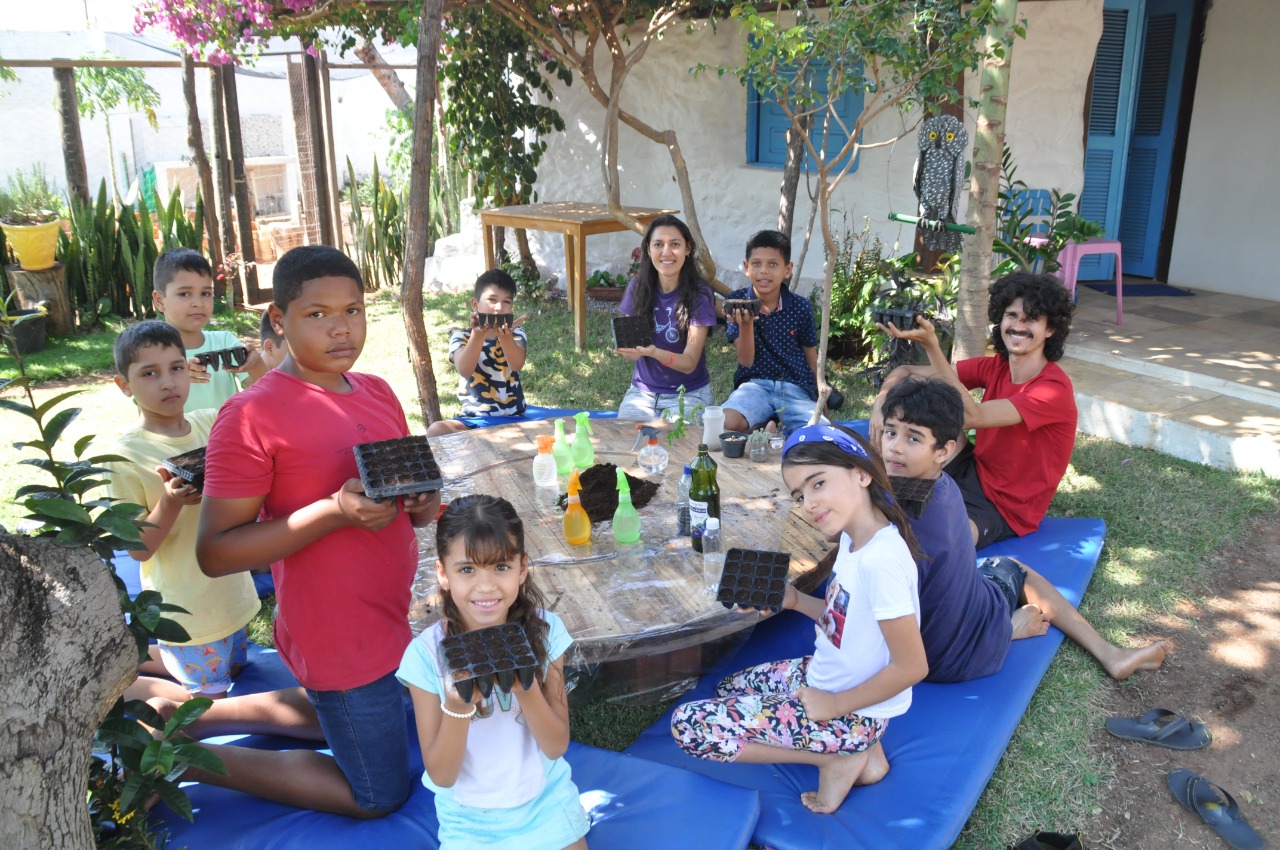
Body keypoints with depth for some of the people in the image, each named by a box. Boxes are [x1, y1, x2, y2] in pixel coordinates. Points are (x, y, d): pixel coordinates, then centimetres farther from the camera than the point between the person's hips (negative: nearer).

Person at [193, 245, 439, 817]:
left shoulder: (378, 393, 3)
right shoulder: (251, 415, -19)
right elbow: (215, 553, -20)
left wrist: (422, 505, -10)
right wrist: (334, 512, -29)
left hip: (399, 615, 8)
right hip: (343, 640, -7)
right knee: (379, 796, 10)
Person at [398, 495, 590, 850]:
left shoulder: (545, 630, -15)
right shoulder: (426, 654, -19)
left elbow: (557, 746, -12)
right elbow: (441, 776, -15)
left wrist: (526, 688, -31)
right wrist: (457, 707, -33)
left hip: (547, 804, 1)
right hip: (471, 821, -1)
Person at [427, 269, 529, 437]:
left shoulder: (516, 334, 4)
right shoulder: (460, 336, 0)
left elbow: (517, 365, -19)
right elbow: (465, 370, -21)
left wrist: (505, 336, -38)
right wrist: (478, 335, -37)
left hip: (514, 418, 1)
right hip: (474, 420, -1)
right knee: (436, 430, -28)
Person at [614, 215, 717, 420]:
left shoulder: (699, 295, -12)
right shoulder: (639, 286, -3)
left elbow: (689, 363, -16)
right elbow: (631, 355, -1)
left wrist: (654, 352, -36)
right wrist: (632, 348, -26)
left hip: (688, 393, -2)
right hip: (642, 390, 2)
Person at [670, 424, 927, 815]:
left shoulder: (880, 559, -31)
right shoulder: (853, 537, -3)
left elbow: (911, 666, -26)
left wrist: (834, 705, -17)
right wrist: (797, 601, -3)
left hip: (853, 710, -9)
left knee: (688, 725, -11)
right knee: (729, 688, 29)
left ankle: (836, 759, -1)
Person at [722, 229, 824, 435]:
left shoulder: (800, 307, -2)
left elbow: (811, 355, 12)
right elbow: (746, 361, -6)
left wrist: (821, 398, 20)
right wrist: (745, 324, -24)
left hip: (795, 388, 1)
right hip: (754, 384, 0)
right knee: (726, 424, -32)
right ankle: (761, 425, -3)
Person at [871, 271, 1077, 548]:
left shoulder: (1055, 389, -21)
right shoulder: (994, 368, -2)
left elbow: (971, 416, -33)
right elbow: (906, 372, -2)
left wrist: (932, 346, -40)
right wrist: (881, 402, -24)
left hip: (1004, 509, -7)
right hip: (972, 472, 7)